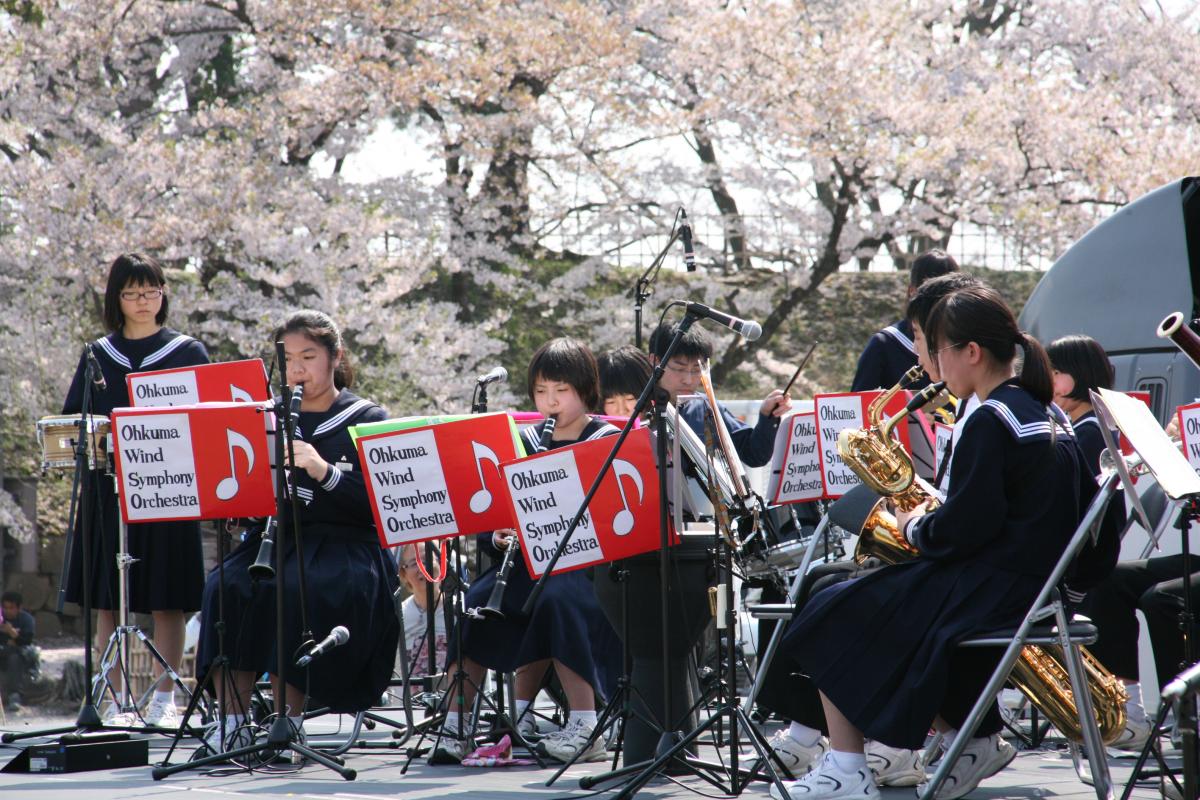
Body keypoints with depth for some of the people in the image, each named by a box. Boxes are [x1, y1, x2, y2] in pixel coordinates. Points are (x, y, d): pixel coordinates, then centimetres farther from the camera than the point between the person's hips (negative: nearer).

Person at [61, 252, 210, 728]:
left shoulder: (187, 353, 7)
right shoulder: (98, 356, 12)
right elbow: (73, 419, 11)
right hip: (107, 489, 2)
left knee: (167, 600, -2)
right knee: (106, 599, 1)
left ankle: (164, 700, 4)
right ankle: (115, 701, 6)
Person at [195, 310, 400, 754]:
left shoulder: (366, 420, 4)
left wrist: (324, 470, -23)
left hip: (344, 546, -4)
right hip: (275, 535, 4)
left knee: (296, 589, -36)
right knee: (226, 586, -27)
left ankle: (289, 718, -26)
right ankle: (232, 721, -24)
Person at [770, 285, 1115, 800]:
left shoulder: (990, 420, -16)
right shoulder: (1049, 414, 12)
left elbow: (962, 529, -22)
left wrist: (916, 527, 0)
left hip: (991, 594, -9)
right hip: (1041, 583, 9)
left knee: (831, 616, 0)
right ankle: (974, 741, 17)